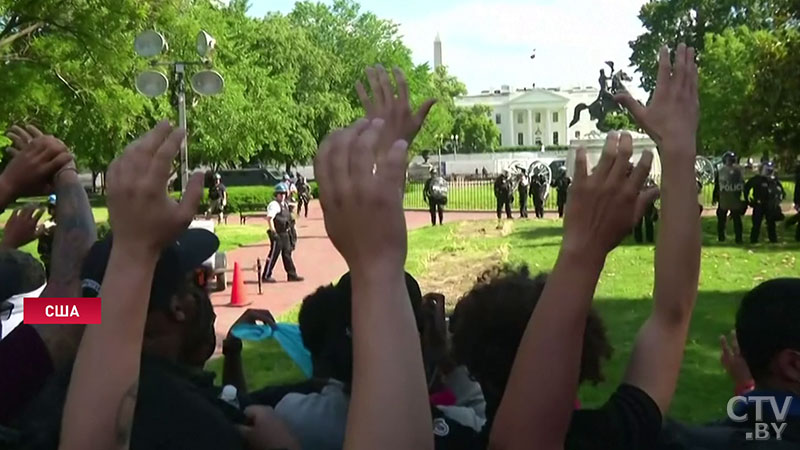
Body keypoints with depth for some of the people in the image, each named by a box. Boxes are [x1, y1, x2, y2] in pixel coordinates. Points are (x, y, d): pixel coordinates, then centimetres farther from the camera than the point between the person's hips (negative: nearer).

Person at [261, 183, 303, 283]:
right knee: (273, 255, -4)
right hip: (278, 234, -9)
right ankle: (266, 276, 4)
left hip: (285, 234, 9)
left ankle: (292, 275, 18)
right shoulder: (274, 205, -13)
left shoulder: (285, 204, 14)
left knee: (287, 254, 12)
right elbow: (269, 218, -24)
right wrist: (273, 232, -27)